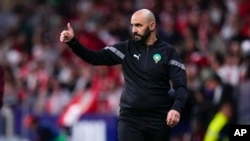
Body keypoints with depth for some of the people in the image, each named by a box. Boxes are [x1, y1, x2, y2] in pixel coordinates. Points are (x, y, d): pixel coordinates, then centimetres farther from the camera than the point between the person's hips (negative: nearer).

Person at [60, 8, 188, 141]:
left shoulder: (168, 52, -1)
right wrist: (72, 42, -13)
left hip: (159, 120, -1)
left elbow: (180, 86, -7)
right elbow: (95, 57, 1)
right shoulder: (127, 48, 5)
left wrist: (176, 108, -25)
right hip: (130, 118, 1)